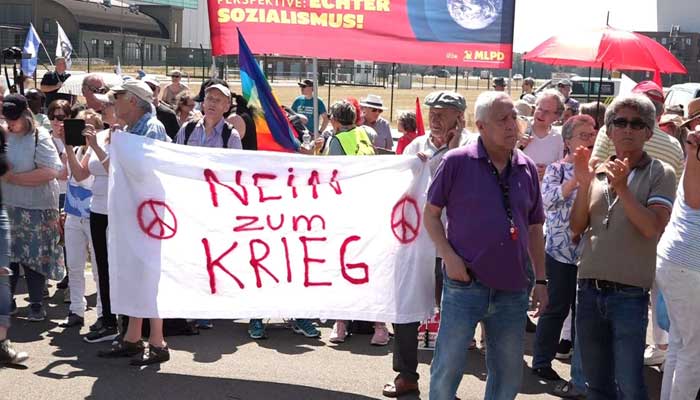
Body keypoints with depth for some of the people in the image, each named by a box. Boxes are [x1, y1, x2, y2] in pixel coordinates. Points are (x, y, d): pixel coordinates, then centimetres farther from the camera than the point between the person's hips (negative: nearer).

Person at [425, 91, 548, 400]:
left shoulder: (527, 168, 8)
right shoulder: (457, 161, -5)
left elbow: (534, 228, 14)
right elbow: (431, 214, 0)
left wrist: (541, 281, 11)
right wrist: (449, 256, -12)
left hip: (512, 289, 4)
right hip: (464, 284, -4)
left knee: (509, 374, 13)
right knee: (447, 367, 1)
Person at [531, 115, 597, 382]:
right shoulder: (557, 169, -2)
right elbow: (548, 199, -19)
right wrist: (578, 177, -25)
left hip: (590, 251, 4)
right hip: (561, 250, -4)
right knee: (557, 308, 0)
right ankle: (542, 362, 12)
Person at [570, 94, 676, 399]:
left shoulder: (659, 174, -2)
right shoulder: (598, 172, 10)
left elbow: (653, 228, -14)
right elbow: (577, 227, 6)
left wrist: (622, 188, -18)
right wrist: (583, 184, -6)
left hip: (630, 294, -4)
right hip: (588, 290, 5)